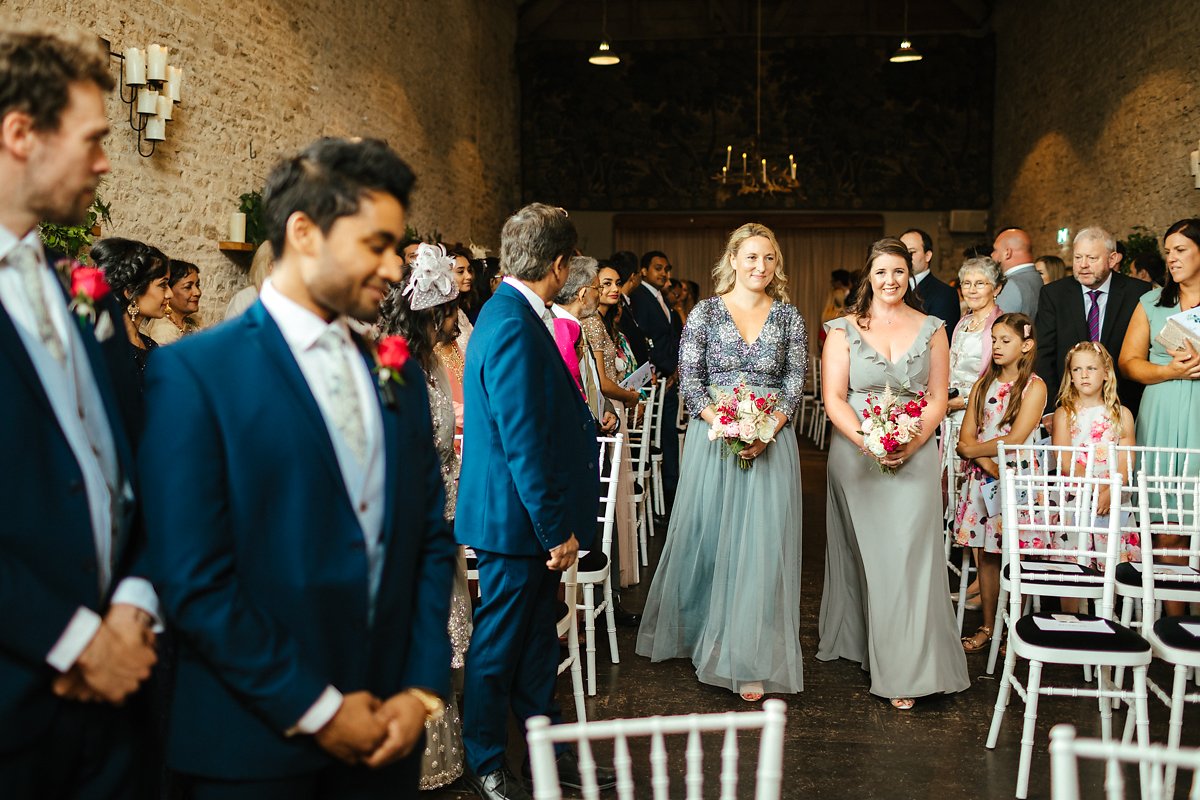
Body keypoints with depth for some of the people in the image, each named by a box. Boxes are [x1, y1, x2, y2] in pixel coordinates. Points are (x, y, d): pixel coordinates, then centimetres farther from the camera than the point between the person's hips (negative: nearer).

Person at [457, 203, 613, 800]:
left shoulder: (516, 314, 9)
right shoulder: (514, 327, -23)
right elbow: (522, 442, -25)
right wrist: (556, 530, -21)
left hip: (535, 519, 10)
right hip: (517, 520, -10)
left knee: (537, 639, 19)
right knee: (499, 645, 7)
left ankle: (549, 750, 34)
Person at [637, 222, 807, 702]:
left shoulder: (788, 317, 6)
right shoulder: (706, 312, 2)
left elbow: (796, 380, 3)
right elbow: (689, 377, -2)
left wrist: (768, 428, -13)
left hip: (771, 440, 1)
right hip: (712, 437, -1)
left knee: (761, 543, -2)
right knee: (706, 536, 6)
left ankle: (751, 660, 4)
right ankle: (699, 631, 28)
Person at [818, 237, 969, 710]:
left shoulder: (931, 330, 7)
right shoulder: (844, 330, 3)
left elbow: (938, 398, 5)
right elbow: (834, 397, -3)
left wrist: (912, 443, -12)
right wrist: (867, 441, -18)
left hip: (914, 455, 0)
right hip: (856, 454, 0)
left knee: (908, 554, -7)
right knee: (864, 553, 7)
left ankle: (905, 671, -3)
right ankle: (859, 643, 23)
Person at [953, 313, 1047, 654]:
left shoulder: (1034, 387, -4)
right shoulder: (984, 385, 11)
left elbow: (1014, 441, -13)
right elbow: (965, 439, 4)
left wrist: (974, 449, -4)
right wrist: (987, 462, -13)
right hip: (981, 480, 5)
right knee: (985, 555, 8)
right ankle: (987, 627, 17)